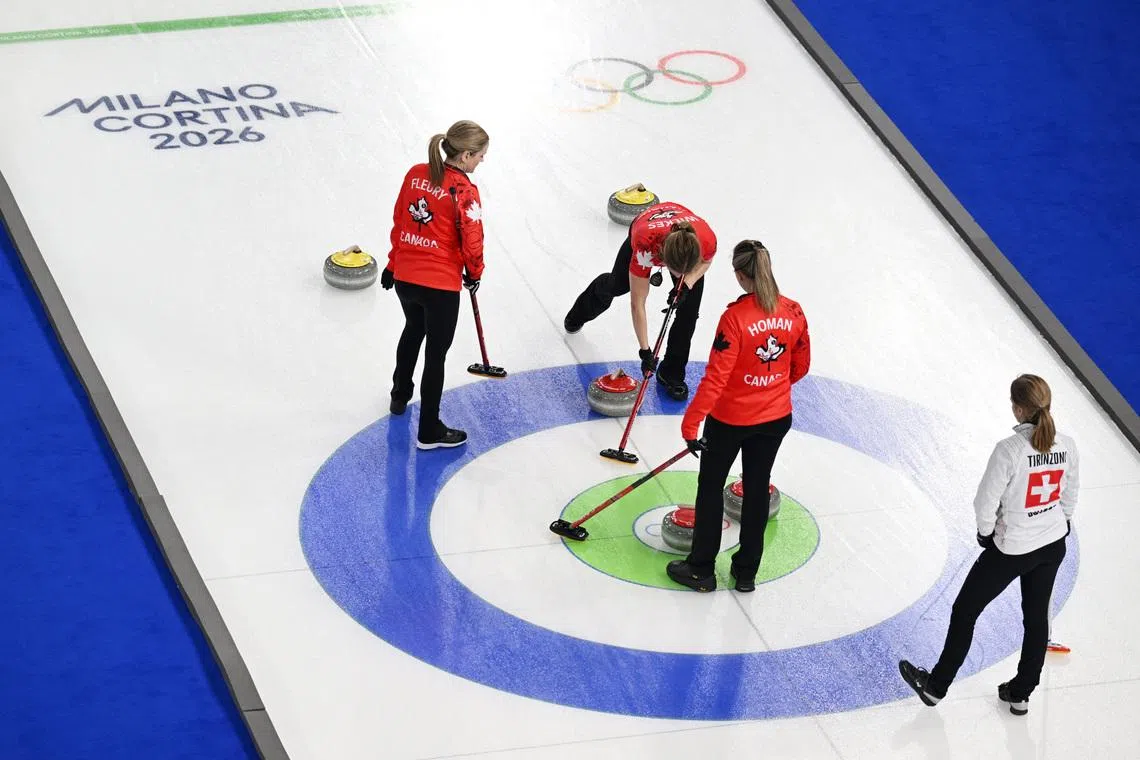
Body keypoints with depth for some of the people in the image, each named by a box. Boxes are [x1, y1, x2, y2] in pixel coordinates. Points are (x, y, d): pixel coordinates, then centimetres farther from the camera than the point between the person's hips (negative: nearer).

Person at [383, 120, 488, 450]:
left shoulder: (415, 174, -1)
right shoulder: (464, 191, -19)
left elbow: (398, 221, 7)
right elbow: (472, 241, -18)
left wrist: (394, 263, 19)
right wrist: (474, 274, 2)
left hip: (405, 277, 7)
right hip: (441, 285, -6)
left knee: (413, 331, 33)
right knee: (436, 353, 7)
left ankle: (400, 395, 53)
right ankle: (429, 431, 14)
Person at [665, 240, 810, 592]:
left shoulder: (736, 316, -25)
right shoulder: (793, 312, -9)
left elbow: (716, 377, -24)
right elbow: (801, 367, 5)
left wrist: (690, 423, -17)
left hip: (731, 418, -5)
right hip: (776, 417, 5)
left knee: (711, 486, 14)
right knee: (757, 487, 18)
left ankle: (701, 569, 23)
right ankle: (747, 572, 28)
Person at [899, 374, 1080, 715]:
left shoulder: (1009, 450, -27)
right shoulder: (1066, 446, -9)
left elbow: (986, 501, -19)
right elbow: (1070, 494, 7)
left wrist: (986, 531, 0)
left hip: (1012, 549, -6)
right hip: (1053, 545, 6)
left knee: (965, 611, 11)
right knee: (1036, 616, 20)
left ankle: (936, 686, 24)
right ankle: (1021, 693, 33)